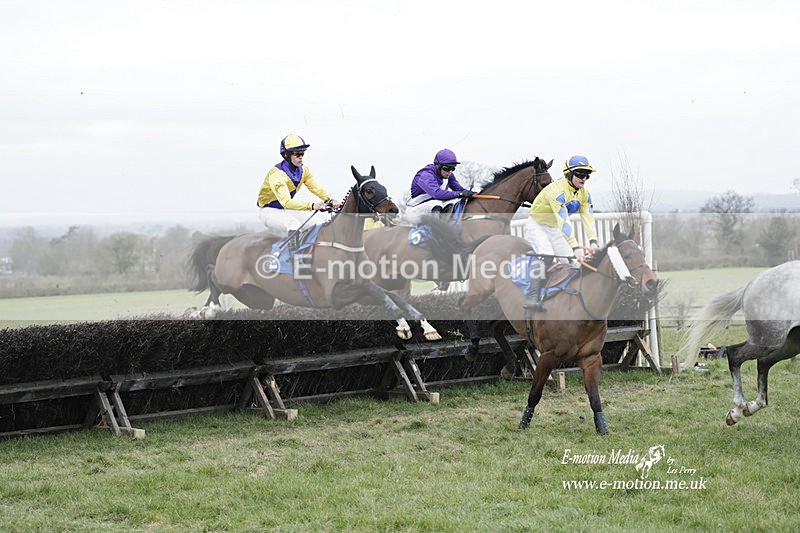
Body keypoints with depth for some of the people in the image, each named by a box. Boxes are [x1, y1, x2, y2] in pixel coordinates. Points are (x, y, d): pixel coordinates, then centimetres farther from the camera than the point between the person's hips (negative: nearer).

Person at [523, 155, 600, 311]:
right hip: (537, 226, -8)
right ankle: (533, 299, -32)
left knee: (573, 265, -5)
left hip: (555, 230, 8)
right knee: (546, 258, -31)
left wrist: (593, 242, -32)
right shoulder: (558, 190, -31)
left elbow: (588, 217, -16)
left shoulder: (584, 193, -6)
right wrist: (575, 248, -46)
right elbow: (563, 222, -39)